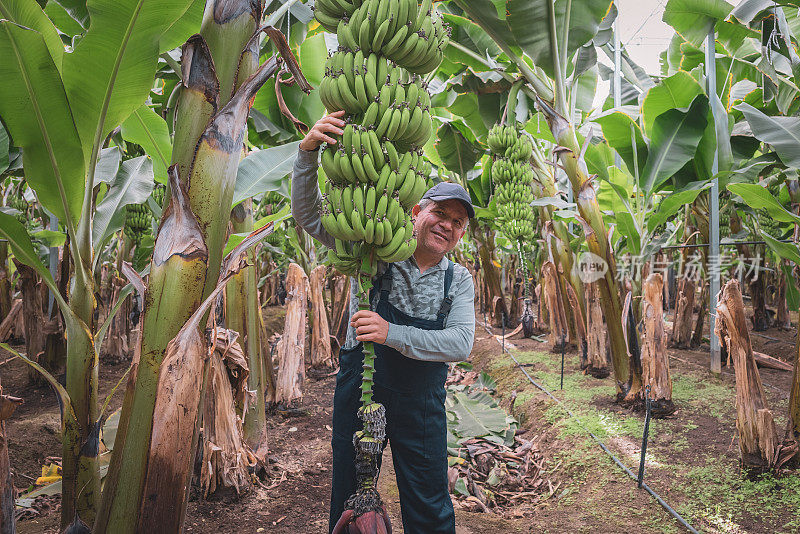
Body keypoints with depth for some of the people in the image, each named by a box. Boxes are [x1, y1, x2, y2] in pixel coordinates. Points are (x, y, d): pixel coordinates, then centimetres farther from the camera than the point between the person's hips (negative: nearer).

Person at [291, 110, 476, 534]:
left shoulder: (458, 281, -1)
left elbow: (461, 343, -15)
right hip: (358, 388, -1)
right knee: (349, 499, 16)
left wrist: (391, 334, -28)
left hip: (420, 402, 1)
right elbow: (309, 213, -11)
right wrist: (309, 150, -27)